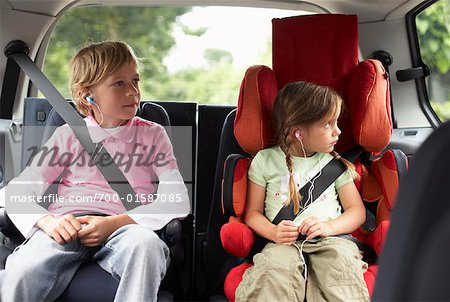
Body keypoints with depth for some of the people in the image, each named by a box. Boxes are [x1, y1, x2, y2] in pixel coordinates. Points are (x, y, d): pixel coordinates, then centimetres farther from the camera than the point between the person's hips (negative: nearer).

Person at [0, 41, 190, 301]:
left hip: (125, 228, 0)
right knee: (22, 275, -32)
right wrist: (47, 221, -15)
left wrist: (116, 222, -13)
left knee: (145, 243, -36)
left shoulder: (153, 135, 13)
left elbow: (178, 201, 0)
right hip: (68, 226, 0)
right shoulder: (69, 135, 15)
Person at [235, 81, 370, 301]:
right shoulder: (265, 160, 8)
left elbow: (357, 211, 13)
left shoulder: (335, 163, 13)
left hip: (330, 240, 2)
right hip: (284, 243, -1)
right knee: (275, 270, -35)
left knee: (342, 258, -34)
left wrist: (329, 227, -8)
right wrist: (273, 232, -10)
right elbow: (253, 213, 11)